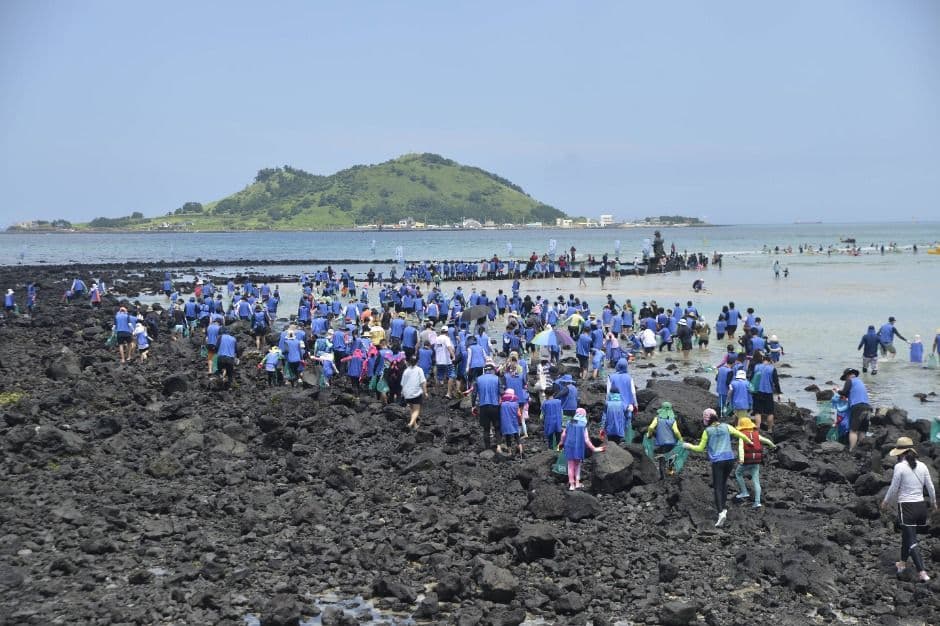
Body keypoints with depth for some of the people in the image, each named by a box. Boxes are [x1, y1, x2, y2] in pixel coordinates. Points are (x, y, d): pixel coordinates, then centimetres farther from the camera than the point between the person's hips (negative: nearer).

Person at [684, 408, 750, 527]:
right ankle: (723, 507, 25)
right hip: (730, 458, 3)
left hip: (717, 461, -3)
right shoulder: (726, 427, 5)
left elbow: (700, 448, 4)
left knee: (717, 487, -2)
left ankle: (721, 512, -19)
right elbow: (740, 435, 12)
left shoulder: (707, 431, -1)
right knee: (724, 482, 23)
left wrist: (689, 446, 21)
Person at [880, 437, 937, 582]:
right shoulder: (922, 466, 2)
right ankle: (903, 562, 39)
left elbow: (893, 488, -8)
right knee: (907, 535, 25)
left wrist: (885, 502, 10)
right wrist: (933, 502, 26)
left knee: (912, 541, -2)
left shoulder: (900, 467, -13)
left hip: (907, 506, -6)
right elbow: (930, 487, 8)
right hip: (921, 506, 6)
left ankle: (922, 572, -12)